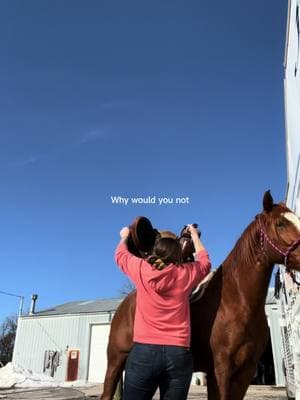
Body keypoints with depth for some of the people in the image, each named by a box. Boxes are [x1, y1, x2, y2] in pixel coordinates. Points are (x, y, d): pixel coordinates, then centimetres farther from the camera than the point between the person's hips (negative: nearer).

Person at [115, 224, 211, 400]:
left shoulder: (142, 270, 1)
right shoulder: (186, 273, 2)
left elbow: (121, 254, 21)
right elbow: (204, 261, 25)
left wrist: (124, 237, 41)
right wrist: (195, 236, 39)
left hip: (143, 351, 0)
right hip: (179, 354, 1)